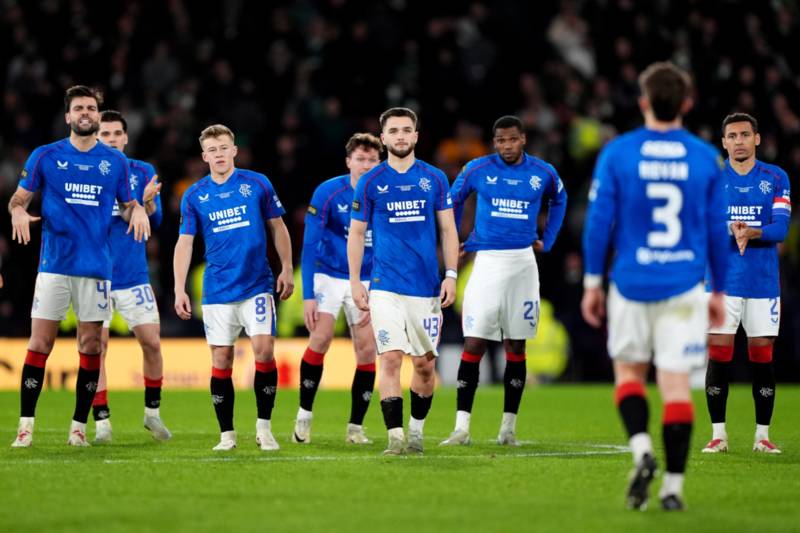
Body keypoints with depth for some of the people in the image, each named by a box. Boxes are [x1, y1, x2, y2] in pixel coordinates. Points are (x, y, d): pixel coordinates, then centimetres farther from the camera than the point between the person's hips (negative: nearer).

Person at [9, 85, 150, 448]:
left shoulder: (115, 161, 8)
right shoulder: (45, 156, 3)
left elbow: (128, 204, 17)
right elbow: (19, 198, 7)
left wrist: (137, 211, -6)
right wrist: (18, 212, -15)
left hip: (96, 267, 2)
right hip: (54, 265, -2)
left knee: (91, 347, 2)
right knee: (40, 343, -6)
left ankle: (79, 426, 10)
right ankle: (26, 425, -2)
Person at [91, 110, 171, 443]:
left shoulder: (143, 172, 5)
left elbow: (154, 222, -2)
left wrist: (148, 202, -23)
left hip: (133, 274, 1)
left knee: (152, 343, -1)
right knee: (97, 346, -4)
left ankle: (152, 412, 17)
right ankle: (101, 421, 3)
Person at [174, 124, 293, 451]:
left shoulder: (257, 184, 2)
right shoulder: (194, 196, 4)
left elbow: (278, 228, 9)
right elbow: (184, 243, 4)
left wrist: (286, 270, 4)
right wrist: (179, 290, -3)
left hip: (257, 286, -1)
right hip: (217, 290, 1)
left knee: (264, 350, -13)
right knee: (221, 360, 1)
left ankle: (264, 427, 0)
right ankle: (226, 434, 10)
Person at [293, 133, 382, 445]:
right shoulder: (328, 192, -14)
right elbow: (309, 245, -12)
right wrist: (308, 295, -17)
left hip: (367, 281, 2)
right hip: (328, 275, -2)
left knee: (367, 350, -3)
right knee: (321, 339, -17)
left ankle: (355, 428, 6)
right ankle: (303, 417, -2)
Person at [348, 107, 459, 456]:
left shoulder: (434, 179, 6)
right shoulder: (370, 182, 3)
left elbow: (448, 229, 8)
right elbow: (356, 233, 7)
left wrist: (451, 275, 0)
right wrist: (355, 281, 0)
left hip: (427, 286, 2)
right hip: (385, 286, -2)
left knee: (425, 364, 6)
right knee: (391, 358, -12)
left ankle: (416, 430, 23)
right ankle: (395, 437, -12)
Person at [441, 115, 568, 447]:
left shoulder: (543, 173, 3)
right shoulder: (477, 170, -2)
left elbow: (559, 200, 24)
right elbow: (453, 201, 15)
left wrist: (546, 241, 16)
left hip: (523, 264, 2)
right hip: (487, 261, -2)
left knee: (516, 347, 7)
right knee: (474, 345, -8)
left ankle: (508, 427, 13)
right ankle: (462, 427, -8)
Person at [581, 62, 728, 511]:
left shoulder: (617, 154, -3)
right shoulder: (707, 158, 1)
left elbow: (599, 221, -2)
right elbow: (718, 230, 5)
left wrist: (592, 282, 7)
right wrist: (719, 291, 15)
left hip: (631, 284, 0)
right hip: (684, 287, 0)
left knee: (629, 371, 17)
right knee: (676, 383, 2)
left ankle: (642, 449, -7)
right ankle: (673, 486, 0)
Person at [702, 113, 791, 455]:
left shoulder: (776, 178, 4)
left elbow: (780, 228, -6)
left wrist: (749, 232, -24)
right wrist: (732, 231, -26)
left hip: (764, 282, 0)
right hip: (722, 281, 0)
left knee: (762, 359, 3)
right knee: (718, 356, -4)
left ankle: (763, 436, 12)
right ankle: (718, 435, 4)